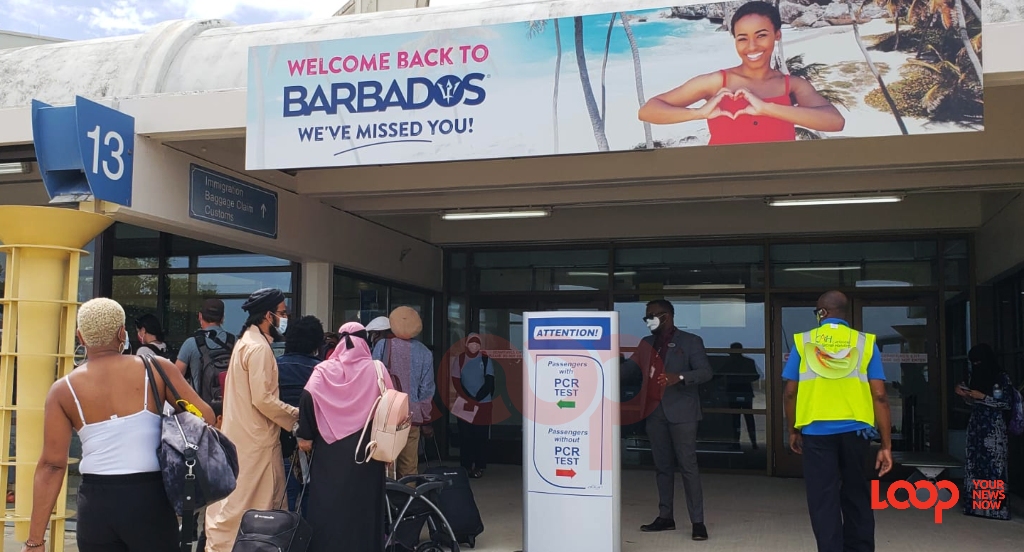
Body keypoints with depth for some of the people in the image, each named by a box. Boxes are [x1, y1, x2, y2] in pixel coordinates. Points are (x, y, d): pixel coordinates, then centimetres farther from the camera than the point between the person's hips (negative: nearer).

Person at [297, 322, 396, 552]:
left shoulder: (325, 369, 1)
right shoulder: (377, 369, 2)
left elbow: (308, 399, -11)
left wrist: (305, 435, -5)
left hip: (330, 446, 0)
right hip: (367, 447, 0)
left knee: (328, 499, 7)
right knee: (363, 501, 8)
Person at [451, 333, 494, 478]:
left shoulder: (485, 360, 2)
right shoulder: (459, 359, 3)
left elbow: (489, 383, -2)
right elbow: (456, 382, -1)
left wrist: (476, 399, -12)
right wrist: (468, 399, -11)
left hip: (483, 403, -1)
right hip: (464, 404, 1)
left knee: (481, 436, -1)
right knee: (465, 435, 0)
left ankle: (479, 467, 4)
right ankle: (466, 466, 7)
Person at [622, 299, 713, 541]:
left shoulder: (690, 341, -2)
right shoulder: (646, 343, 14)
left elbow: (705, 372, -9)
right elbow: (629, 370, 9)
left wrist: (679, 377, -25)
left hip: (681, 412, -6)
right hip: (655, 412, 6)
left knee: (688, 466, -5)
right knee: (662, 466, 11)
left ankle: (698, 522, -2)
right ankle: (665, 517, 18)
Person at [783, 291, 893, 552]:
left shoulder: (803, 342, 3)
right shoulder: (865, 342, 3)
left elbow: (791, 392, 4)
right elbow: (879, 396, -3)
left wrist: (793, 431, 16)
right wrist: (886, 444, 0)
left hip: (816, 431, -1)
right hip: (855, 431, 1)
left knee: (823, 501, 5)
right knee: (856, 498, 17)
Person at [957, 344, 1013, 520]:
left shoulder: (1002, 378, -5)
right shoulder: (976, 377, 12)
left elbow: (1006, 403, -9)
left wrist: (982, 397, -15)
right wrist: (964, 395, 0)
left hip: (994, 429, -6)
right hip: (976, 427, 6)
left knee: (994, 465, -8)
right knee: (975, 465, 3)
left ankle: (996, 506, -5)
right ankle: (977, 504, 7)